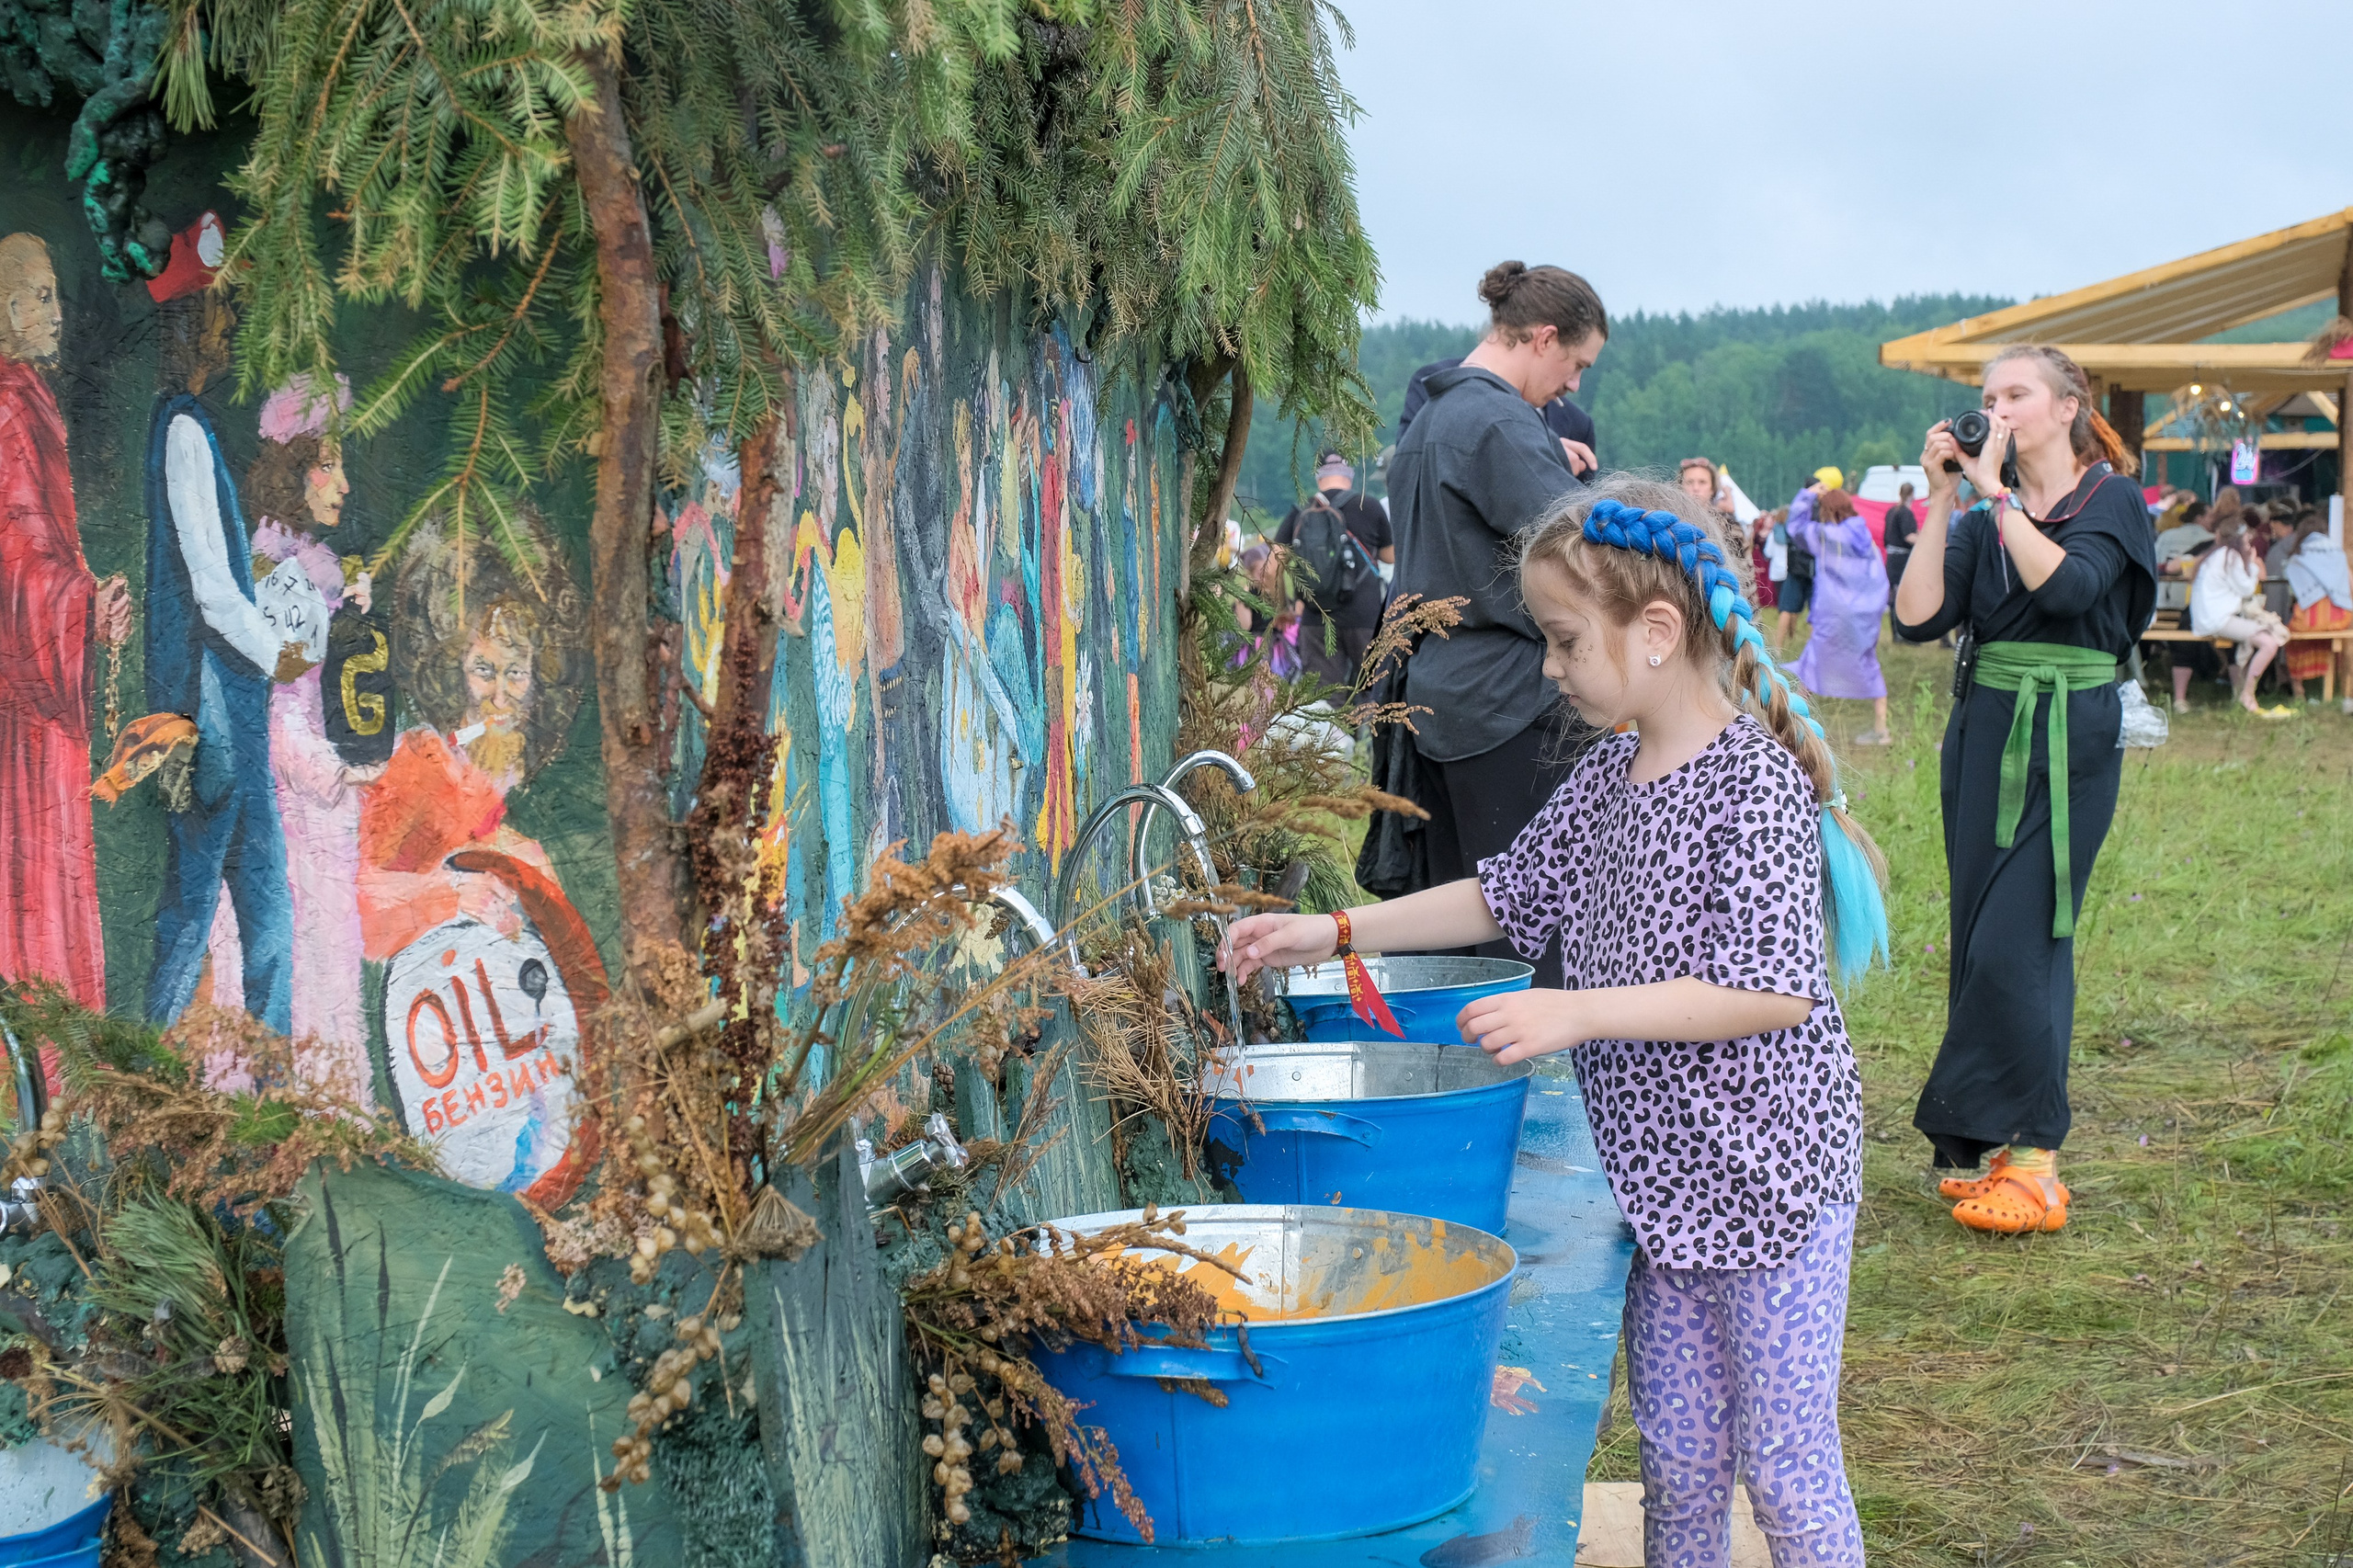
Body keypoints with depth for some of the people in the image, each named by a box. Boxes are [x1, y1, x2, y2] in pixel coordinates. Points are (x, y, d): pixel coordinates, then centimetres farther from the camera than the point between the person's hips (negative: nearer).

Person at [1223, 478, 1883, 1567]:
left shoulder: (1754, 782, -18)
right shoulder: (1610, 774, 7)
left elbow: (1774, 990, -25)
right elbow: (1509, 891, 19)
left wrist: (1579, 1012, -27)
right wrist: (1333, 933, 12)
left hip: (1765, 1170, -7)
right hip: (1659, 1176, 8)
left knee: (1784, 1466, 1)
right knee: (1677, 1460, 15)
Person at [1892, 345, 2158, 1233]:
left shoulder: (2113, 502, 0)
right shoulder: (1983, 521, 12)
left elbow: (2068, 586, -21)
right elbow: (1916, 617, -2)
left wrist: (1997, 492, -14)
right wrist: (1941, 500, -5)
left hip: (2068, 741, -5)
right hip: (1984, 736, 6)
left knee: (2013, 943, -13)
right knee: (1983, 942, 5)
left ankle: (2031, 1158, -8)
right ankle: (1999, 1153, 11)